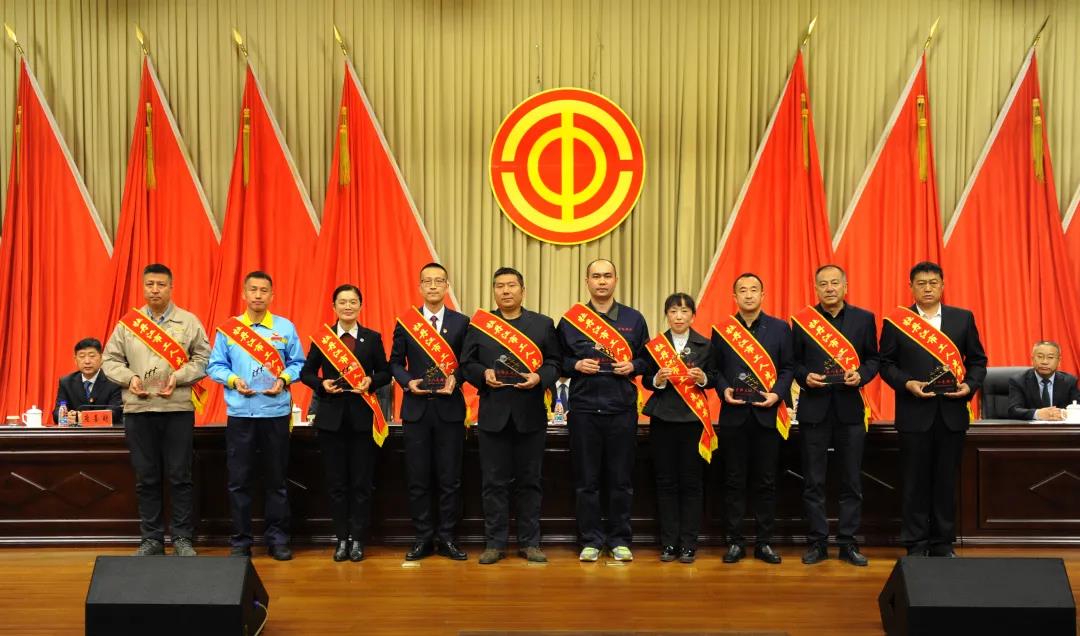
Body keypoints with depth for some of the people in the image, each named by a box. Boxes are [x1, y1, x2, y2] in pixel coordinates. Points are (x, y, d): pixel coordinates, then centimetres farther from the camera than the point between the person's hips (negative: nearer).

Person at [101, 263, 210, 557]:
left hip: (178, 409, -2)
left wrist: (178, 377, -12)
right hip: (138, 410, 2)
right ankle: (151, 538, 17)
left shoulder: (189, 321, 3)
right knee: (146, 478, 7)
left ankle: (182, 538, 11)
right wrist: (129, 378, -9)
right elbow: (110, 359, 9)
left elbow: (203, 359, 1)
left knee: (179, 476, 2)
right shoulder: (128, 322, 8)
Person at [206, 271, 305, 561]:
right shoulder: (227, 328, 4)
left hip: (276, 412, 0)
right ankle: (240, 541, 15)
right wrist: (233, 380, -13)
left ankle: (277, 539, 17)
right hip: (240, 413, 0)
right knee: (238, 480, 4)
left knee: (276, 479, 7)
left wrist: (284, 379, -13)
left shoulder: (286, 328, 4)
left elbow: (298, 363, 5)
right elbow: (214, 366, 5)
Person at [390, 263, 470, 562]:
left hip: (450, 408, 0)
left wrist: (455, 379, -14)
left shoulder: (461, 322, 3)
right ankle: (423, 538, 14)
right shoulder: (405, 322, 5)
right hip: (417, 408, 1)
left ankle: (446, 538, 14)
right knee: (418, 478, 4)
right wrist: (408, 381, -10)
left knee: (450, 478, 3)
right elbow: (395, 362, 8)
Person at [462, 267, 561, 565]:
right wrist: (484, 373, -12)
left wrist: (539, 377, -13)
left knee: (530, 481, 6)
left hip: (531, 414, 0)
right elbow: (467, 363, 7)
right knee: (494, 482, 3)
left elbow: (554, 361, 5)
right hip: (493, 414, 0)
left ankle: (529, 543, 15)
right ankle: (495, 543, 12)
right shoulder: (479, 324, 8)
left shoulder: (543, 324, 8)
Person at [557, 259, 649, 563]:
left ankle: (620, 540, 16)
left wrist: (632, 366, -7)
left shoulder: (634, 319, 9)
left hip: (622, 408, 1)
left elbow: (648, 358, 12)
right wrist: (576, 365, -10)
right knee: (586, 480, 4)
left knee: (621, 480, 5)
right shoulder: (570, 319, 6)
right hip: (583, 408, 0)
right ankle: (591, 541, 13)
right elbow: (557, 361, 9)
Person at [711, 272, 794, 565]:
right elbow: (715, 368, 5)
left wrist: (777, 393, -10)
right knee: (734, 481, 4)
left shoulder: (780, 328, 6)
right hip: (733, 414, 0)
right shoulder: (721, 330, 6)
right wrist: (723, 390, -12)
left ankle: (764, 542, 14)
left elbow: (788, 367, 4)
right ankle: (735, 541, 12)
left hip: (767, 413, 0)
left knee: (766, 481, 5)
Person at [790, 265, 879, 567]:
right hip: (813, 408, -1)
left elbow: (873, 358, 8)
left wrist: (861, 375, -12)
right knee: (813, 481, 3)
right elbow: (793, 362, 5)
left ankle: (848, 542, 15)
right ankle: (817, 542, 13)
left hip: (850, 407, 1)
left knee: (851, 481, 5)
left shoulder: (864, 318, 6)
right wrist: (805, 376, -14)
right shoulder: (802, 320, 3)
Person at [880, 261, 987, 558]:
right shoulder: (896, 321, 1)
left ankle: (943, 544, 18)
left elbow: (977, 360, 9)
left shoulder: (963, 318, 7)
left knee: (946, 480, 8)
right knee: (915, 481, 3)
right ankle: (916, 545, 12)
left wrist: (970, 385, -8)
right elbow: (886, 363, 1)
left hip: (952, 412, 2)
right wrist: (907, 383, -15)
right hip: (914, 413, -2)